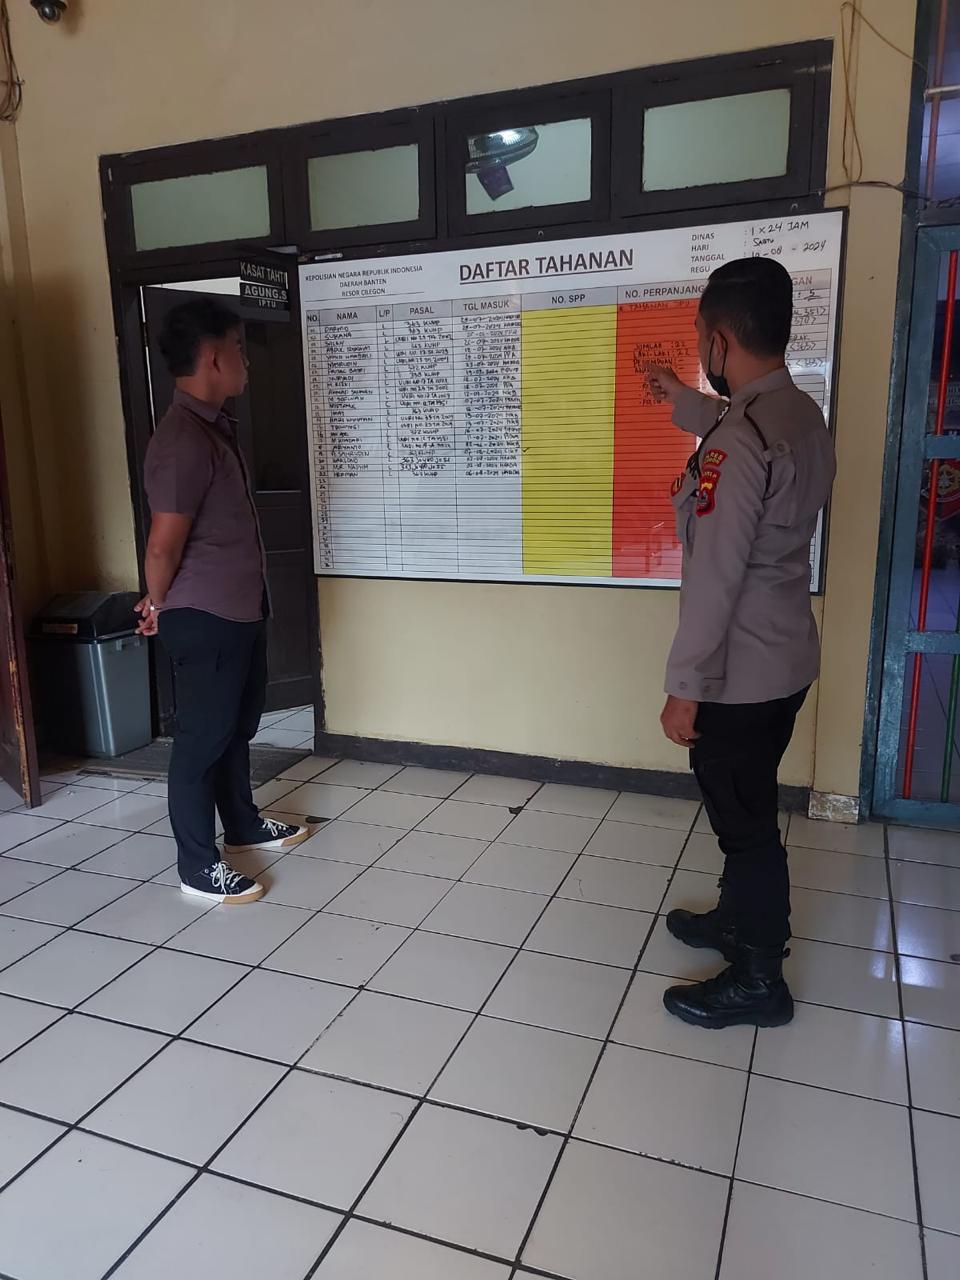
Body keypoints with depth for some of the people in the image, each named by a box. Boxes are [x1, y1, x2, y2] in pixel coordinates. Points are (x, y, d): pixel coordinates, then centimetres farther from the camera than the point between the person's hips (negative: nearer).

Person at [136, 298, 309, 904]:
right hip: (205, 618, -9)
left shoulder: (216, 427, 10)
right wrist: (160, 606, -3)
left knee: (238, 725, 21)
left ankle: (244, 825, 39)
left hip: (242, 609, 9)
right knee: (203, 738, 2)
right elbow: (164, 543, -21)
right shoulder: (184, 440, -22)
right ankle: (199, 865, 17)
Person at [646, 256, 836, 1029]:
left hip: (740, 674, -9)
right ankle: (740, 920, 44)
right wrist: (681, 399, 44)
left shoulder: (738, 442, -25)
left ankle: (759, 981, 24)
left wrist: (685, 687, -18)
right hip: (784, 660, 9)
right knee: (747, 808, 24)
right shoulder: (802, 417, 5)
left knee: (744, 820, 6)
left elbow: (714, 579, -25)